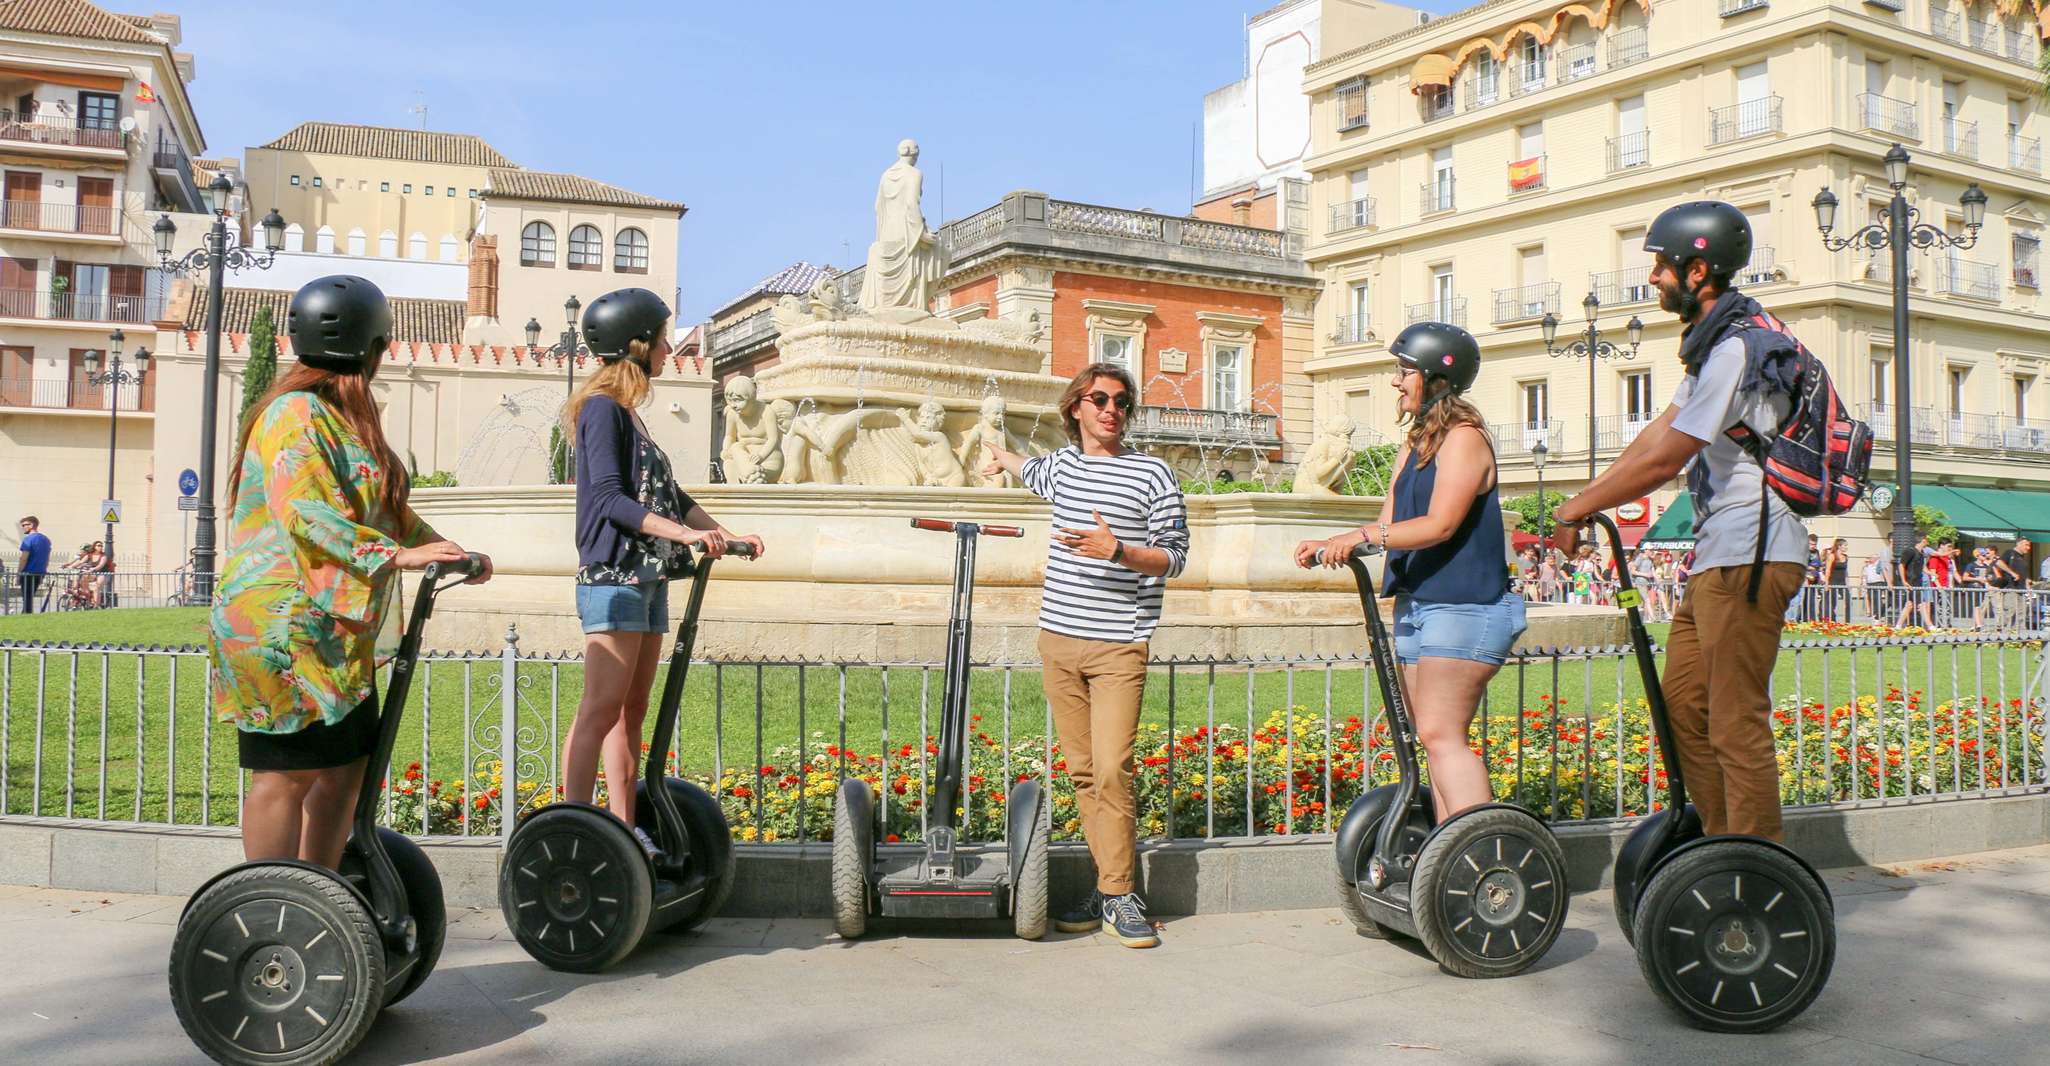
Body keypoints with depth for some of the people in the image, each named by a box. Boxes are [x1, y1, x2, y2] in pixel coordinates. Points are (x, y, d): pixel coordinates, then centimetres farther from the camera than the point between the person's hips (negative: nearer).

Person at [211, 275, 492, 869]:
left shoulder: (345, 417, 19)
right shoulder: (296, 414, -12)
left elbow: (385, 508, 24)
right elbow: (305, 513, -24)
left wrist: (446, 549, 13)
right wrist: (393, 554, -31)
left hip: (333, 631, 10)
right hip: (284, 628, -10)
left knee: (345, 767, 12)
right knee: (289, 773, -6)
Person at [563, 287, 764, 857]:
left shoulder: (627, 413, 20)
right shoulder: (603, 407, -8)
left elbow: (666, 494, 22)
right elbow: (609, 496, -18)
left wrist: (726, 534, 15)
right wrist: (681, 532, -26)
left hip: (646, 579, 9)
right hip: (613, 579, -9)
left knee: (631, 711, 9)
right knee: (601, 709, -11)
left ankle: (624, 830, 13)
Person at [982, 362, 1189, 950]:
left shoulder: (1153, 475, -2)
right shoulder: (1062, 464, 15)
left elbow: (1173, 557, -3)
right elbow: (1033, 472, 40)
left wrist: (1118, 551, -19)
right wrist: (1001, 457, 59)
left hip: (1118, 646, -5)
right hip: (1058, 639, 5)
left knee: (1111, 772, -13)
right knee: (1082, 771, 4)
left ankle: (1120, 898, -4)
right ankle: (1108, 885, 11)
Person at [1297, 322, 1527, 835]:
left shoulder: (1464, 437, -9)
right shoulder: (1414, 446, 19)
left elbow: (1440, 525, -20)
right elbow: (1390, 528, 16)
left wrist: (1362, 536, -23)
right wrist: (1329, 546, 1)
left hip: (1464, 607, -9)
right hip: (1417, 605, 9)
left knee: (1441, 734, -15)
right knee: (1436, 738, 7)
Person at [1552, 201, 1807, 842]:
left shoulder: (1736, 347, -16)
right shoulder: (1711, 341, 17)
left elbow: (1664, 460, -19)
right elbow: (1658, 435, 17)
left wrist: (1577, 510, -10)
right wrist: (1585, 498, 9)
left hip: (1750, 555, -10)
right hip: (1719, 554, 10)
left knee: (1736, 725, -7)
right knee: (1683, 704, 12)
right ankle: (1720, 845, 21)